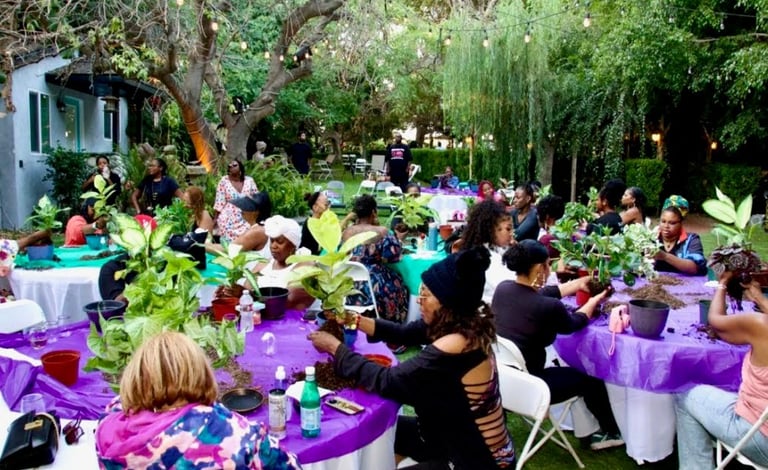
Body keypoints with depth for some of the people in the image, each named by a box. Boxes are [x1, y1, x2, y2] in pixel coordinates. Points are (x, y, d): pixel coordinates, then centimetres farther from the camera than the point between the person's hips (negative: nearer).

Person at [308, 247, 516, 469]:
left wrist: (335, 347, -14)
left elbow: (386, 382, -24)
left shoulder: (453, 349, -32)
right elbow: (403, 333, 7)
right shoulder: (463, 324, -7)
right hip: (458, 436, 8)